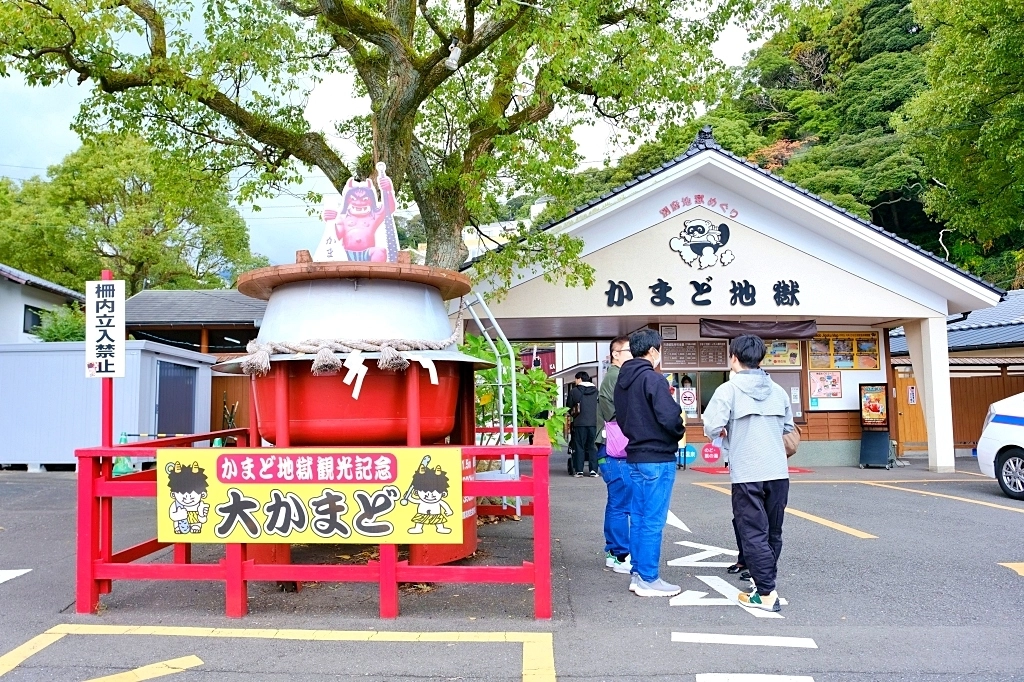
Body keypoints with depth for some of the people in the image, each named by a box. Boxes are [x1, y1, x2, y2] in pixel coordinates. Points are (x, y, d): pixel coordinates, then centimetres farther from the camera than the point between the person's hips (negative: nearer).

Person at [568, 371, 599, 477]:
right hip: (593, 422, 3)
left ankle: (579, 470, 2)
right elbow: (597, 405, 15)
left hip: (580, 422, -3)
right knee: (592, 446, 8)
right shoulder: (595, 390, 6)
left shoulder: (574, 391, -3)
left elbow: (570, 407, 4)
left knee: (579, 446, 4)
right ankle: (593, 470, 3)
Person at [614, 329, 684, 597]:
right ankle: (648, 580, 5)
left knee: (638, 517, 14)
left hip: (634, 457, 9)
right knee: (652, 521, -2)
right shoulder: (652, 379, -16)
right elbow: (670, 417, -21)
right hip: (657, 458, -8)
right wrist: (678, 434, -3)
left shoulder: (622, 380, 11)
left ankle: (638, 574, 21)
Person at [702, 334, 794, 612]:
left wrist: (725, 432, 6)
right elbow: (787, 427, 16)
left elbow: (711, 428, -15)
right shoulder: (778, 390, 7)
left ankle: (766, 594, 1)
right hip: (778, 472, 5)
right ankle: (766, 579, 28)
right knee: (773, 533, 17)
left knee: (754, 534, 2)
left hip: (747, 474, -5)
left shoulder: (728, 389, -8)